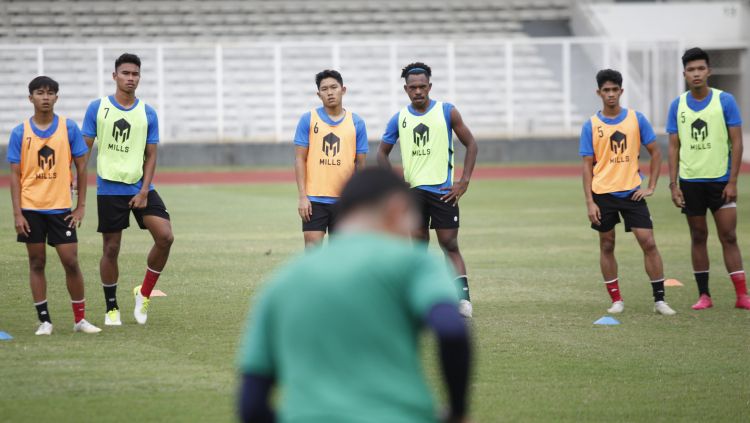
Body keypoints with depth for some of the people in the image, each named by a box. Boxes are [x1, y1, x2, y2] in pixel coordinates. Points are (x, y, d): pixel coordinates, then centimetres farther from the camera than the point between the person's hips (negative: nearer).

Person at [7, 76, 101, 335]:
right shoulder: (20, 133, 0)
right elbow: (15, 174, 1)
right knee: (36, 263, 4)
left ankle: (80, 319, 8)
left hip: (61, 207, 0)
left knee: (71, 261, -3)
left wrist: (81, 206, -1)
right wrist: (17, 213, -6)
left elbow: (81, 166, 4)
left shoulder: (69, 128, 0)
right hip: (31, 209, 1)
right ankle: (44, 320, 10)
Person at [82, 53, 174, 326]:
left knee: (165, 237, -13)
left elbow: (151, 156, 5)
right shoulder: (98, 108, 1)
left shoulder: (148, 113, 5)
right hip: (109, 188, -2)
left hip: (141, 188, 2)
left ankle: (144, 294, 5)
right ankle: (111, 308, 17)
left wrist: (144, 191, -6)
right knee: (111, 249, 2)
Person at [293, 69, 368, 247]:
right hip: (314, 199, -2)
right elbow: (300, 159, 0)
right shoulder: (308, 119, 1)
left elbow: (360, 164, 8)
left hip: (344, 200, 2)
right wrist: (302, 197, -8)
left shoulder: (356, 123, 6)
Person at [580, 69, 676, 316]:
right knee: (607, 246, 5)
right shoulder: (591, 126, 0)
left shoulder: (636, 119, 2)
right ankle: (616, 300, 15)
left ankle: (659, 299, -1)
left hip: (632, 192, 0)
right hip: (603, 195, 0)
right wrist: (590, 202, -6)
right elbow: (587, 165, 1)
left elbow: (655, 153, 8)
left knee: (648, 243, -7)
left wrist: (651, 187, -1)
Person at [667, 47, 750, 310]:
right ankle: (704, 295, 13)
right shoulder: (677, 106, 4)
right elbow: (674, 147, 7)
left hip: (720, 180, -2)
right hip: (690, 182, 2)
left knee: (729, 237, -5)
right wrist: (673, 184, -1)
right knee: (698, 237, 7)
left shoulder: (725, 101, -3)